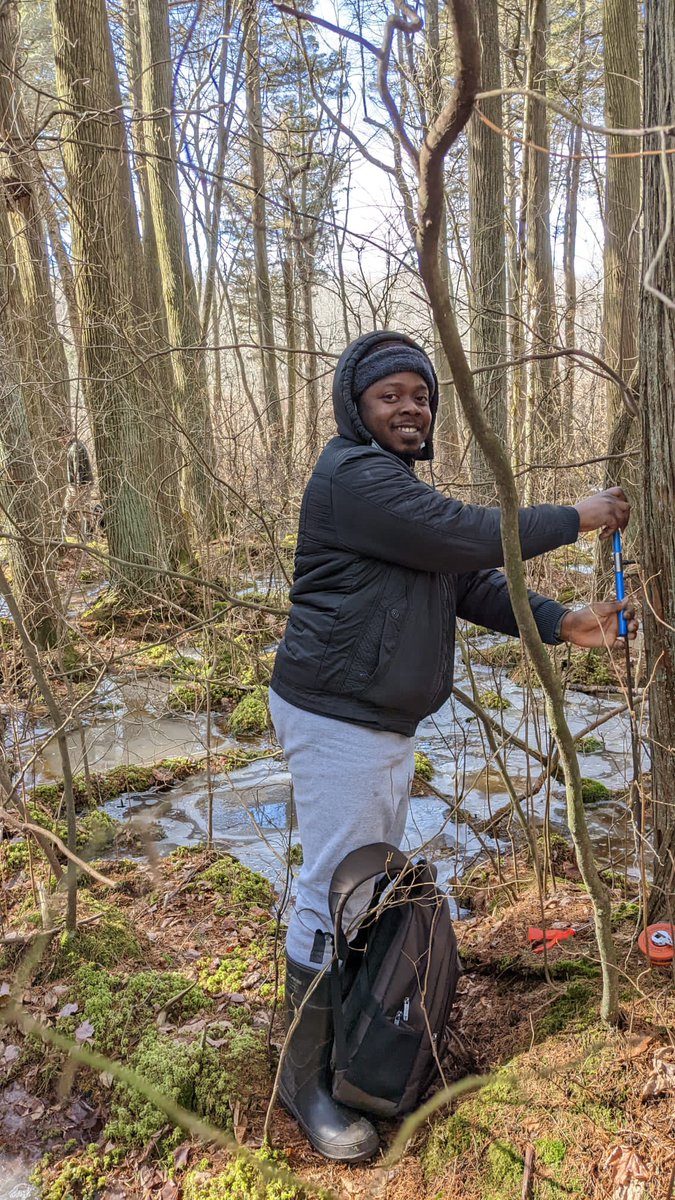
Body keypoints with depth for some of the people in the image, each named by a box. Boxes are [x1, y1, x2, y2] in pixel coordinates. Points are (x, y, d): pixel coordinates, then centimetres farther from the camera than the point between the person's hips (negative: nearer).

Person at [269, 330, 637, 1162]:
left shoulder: (400, 486, 16)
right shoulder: (353, 476, -17)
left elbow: (473, 582, 9)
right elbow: (469, 536, -22)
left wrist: (562, 623, -3)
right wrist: (576, 518, -9)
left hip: (384, 721, 11)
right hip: (336, 719, -10)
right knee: (334, 896, -1)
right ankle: (305, 1077, 17)